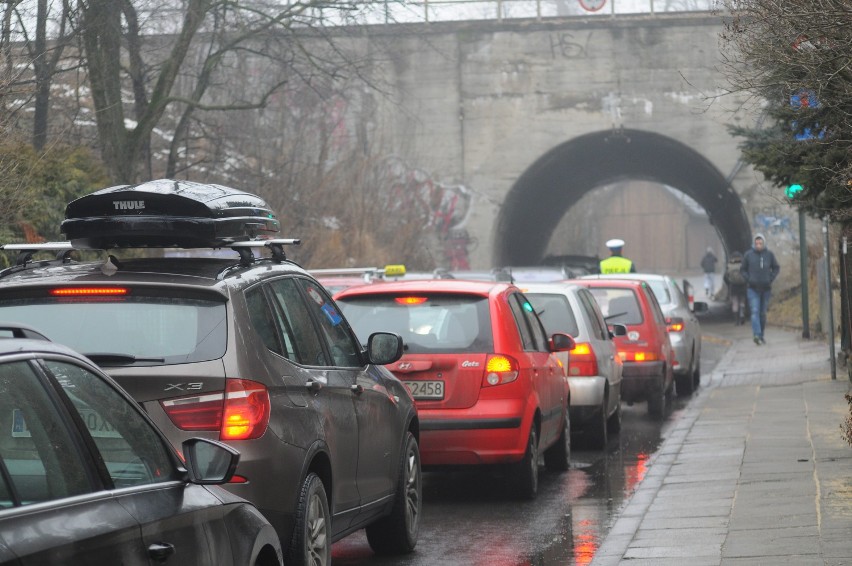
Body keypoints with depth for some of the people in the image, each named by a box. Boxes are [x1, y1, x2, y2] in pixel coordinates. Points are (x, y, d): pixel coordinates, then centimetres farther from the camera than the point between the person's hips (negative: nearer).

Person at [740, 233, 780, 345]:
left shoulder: (769, 255, 3)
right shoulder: (748, 255, -2)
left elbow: (776, 268, 15)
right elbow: (742, 269, 8)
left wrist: (771, 279, 1)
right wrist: (748, 279, -6)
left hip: (766, 288, 2)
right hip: (753, 289, -2)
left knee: (763, 313, 9)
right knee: (755, 311, -15)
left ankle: (761, 336, 18)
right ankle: (757, 335, -25)